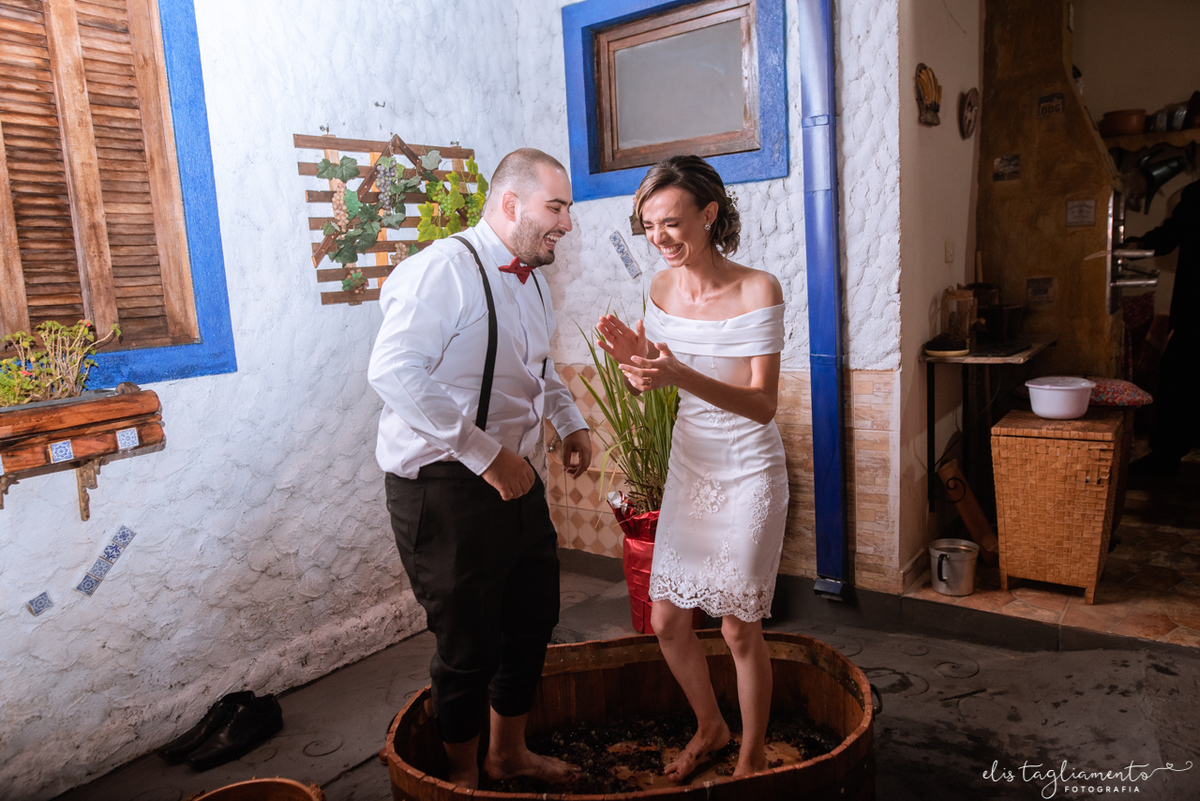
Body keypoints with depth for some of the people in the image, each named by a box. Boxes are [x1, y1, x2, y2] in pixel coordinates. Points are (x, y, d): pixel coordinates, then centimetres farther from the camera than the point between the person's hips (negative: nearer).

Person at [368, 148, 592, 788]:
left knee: (531, 623, 20)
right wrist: (486, 455, -28)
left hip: (514, 478, 9)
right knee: (469, 645, 6)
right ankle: (464, 774, 34)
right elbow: (394, 370, -29)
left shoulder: (532, 281, 12)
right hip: (444, 488, -9)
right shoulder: (445, 269, -18)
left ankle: (509, 753, 44)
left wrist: (571, 423, 13)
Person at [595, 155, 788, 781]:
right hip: (689, 463, 6)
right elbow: (646, 386, 6)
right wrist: (631, 359, -18)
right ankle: (710, 728, 39)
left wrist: (681, 375, -34)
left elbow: (762, 404, -20)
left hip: (747, 470, -5)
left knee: (738, 628, 5)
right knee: (666, 620, 11)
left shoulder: (757, 290, -18)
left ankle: (752, 757, 31)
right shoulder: (662, 287, -1)